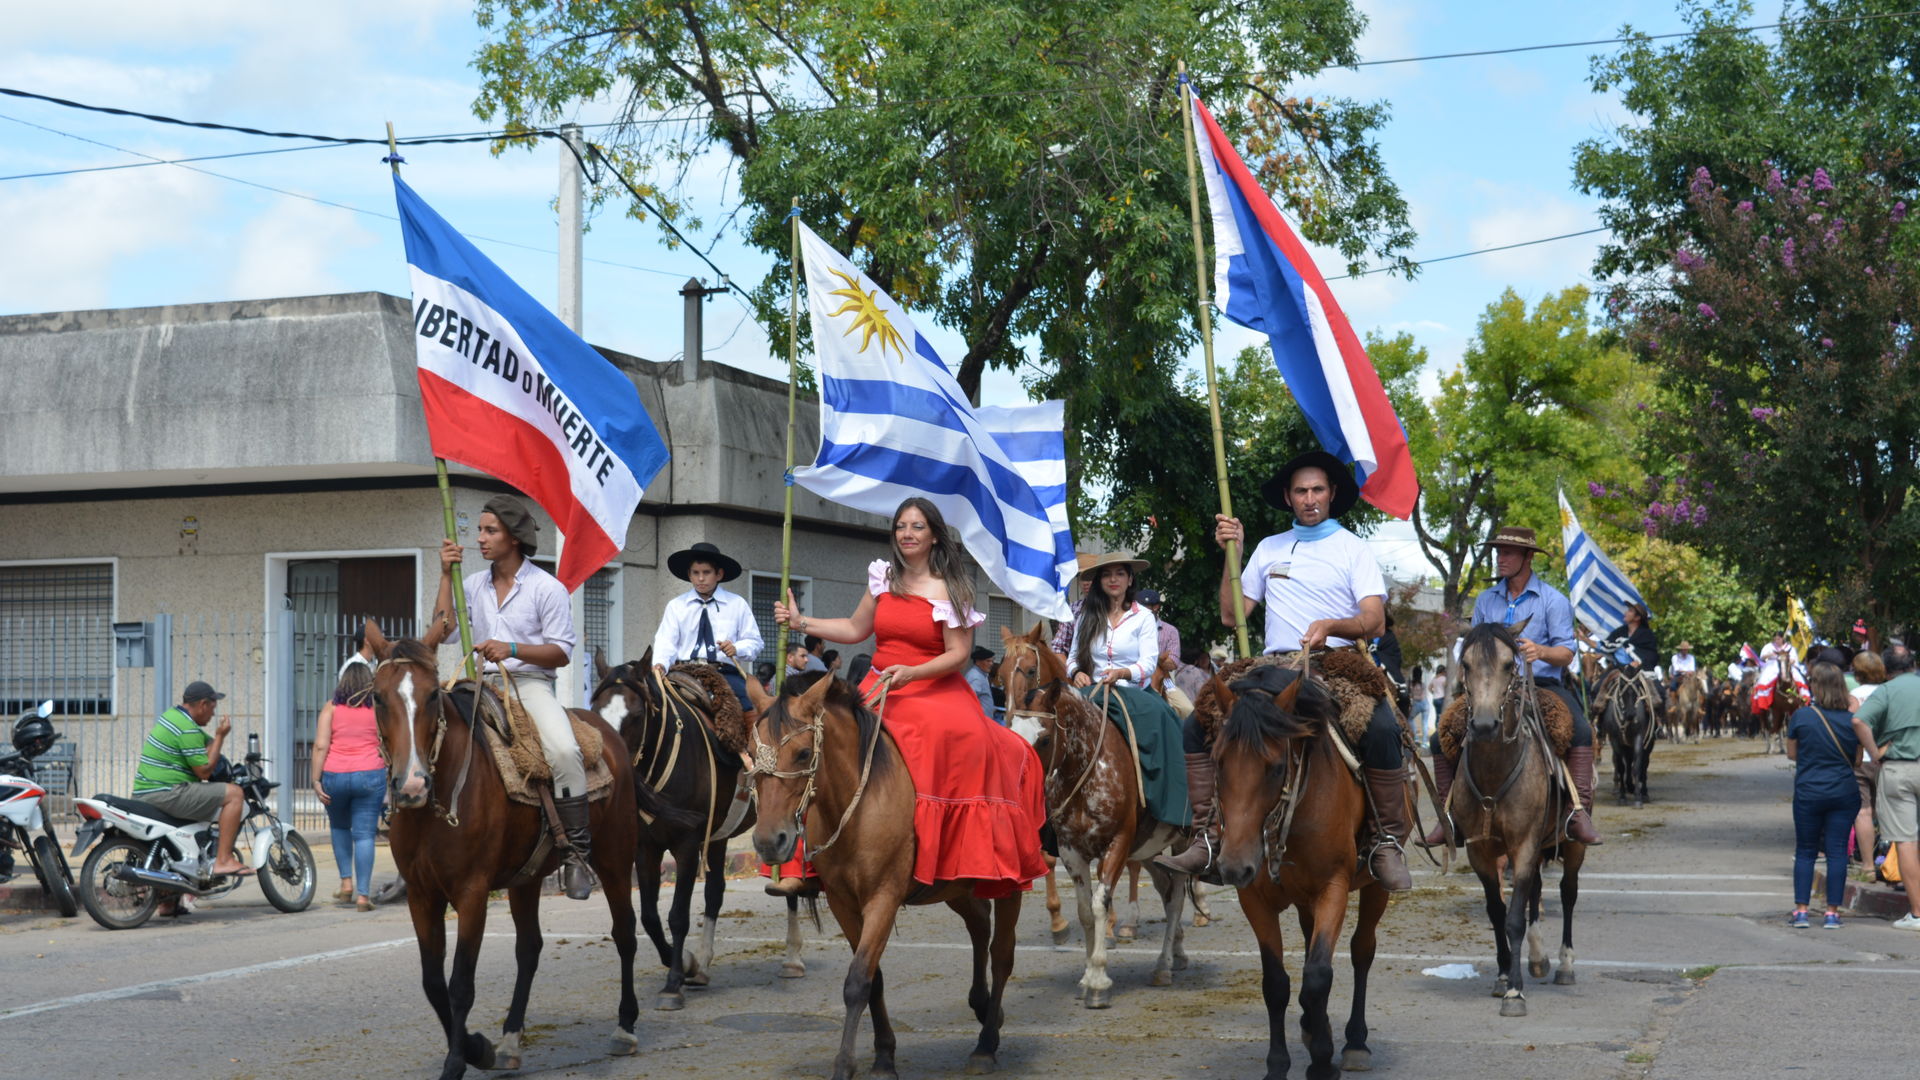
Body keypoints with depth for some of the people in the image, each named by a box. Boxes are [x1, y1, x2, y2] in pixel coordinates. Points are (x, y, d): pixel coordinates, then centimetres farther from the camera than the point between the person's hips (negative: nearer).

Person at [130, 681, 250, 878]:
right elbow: (204, 771, -14)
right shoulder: (188, 729, -15)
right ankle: (223, 860, -17)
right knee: (234, 794, -13)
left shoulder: (171, 715, 16)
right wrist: (220, 737, -10)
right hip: (165, 793, -11)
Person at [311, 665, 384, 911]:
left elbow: (320, 745, -4)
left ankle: (346, 882, 18)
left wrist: (316, 780, -3)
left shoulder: (331, 707, 3)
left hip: (334, 776, 1)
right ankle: (363, 894, -5)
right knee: (364, 834, 1)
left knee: (339, 827, 24)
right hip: (369, 775, -1)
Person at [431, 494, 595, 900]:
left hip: (531, 683, -5)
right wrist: (446, 575, 3)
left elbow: (562, 652, -4)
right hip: (485, 685, 5)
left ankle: (577, 850, -21)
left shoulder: (547, 588, -1)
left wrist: (512, 648, -19)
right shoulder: (474, 584, 15)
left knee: (564, 751, -31)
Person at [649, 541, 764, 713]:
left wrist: (736, 648, -12)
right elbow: (666, 642, 4)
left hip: (726, 674, -1)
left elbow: (754, 642, 11)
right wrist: (660, 664, -17)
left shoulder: (738, 604, 12)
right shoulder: (675, 606, 14)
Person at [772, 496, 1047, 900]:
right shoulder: (883, 577, 12)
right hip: (878, 690, 4)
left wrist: (910, 673, -21)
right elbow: (856, 629, 21)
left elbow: (958, 655, -7)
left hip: (935, 690, -4)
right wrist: (801, 622, 11)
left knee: (963, 737, -35)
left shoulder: (949, 589, -2)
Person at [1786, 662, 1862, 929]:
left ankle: (1800, 910, 6)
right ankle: (1832, 912, 5)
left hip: (1808, 793, -1)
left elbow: (1791, 754, 2)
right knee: (1837, 852, 5)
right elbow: (1857, 759, 7)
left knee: (1805, 852, 9)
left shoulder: (1801, 716, -9)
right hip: (1845, 794, 1)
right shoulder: (1851, 719, -2)